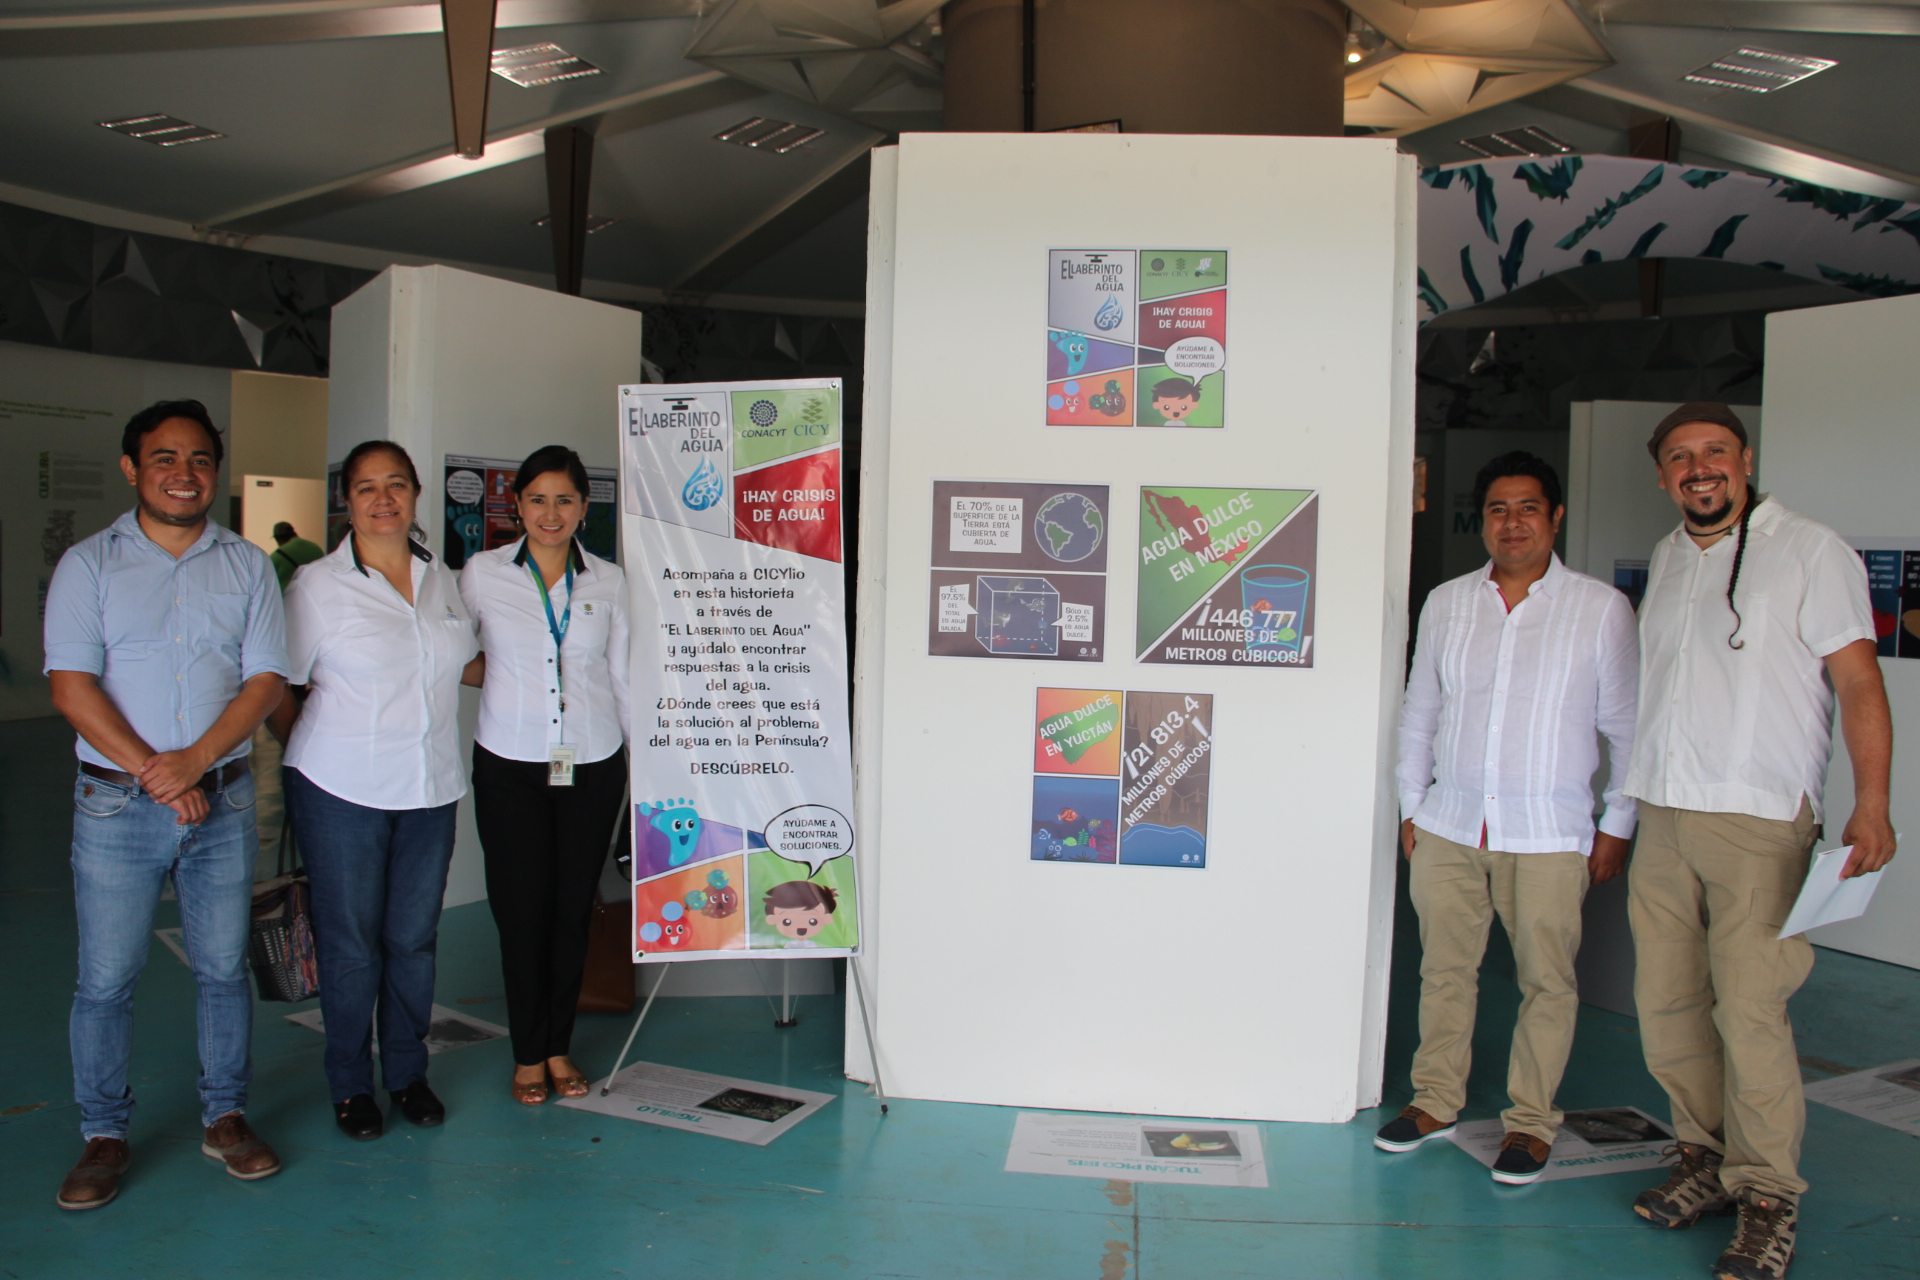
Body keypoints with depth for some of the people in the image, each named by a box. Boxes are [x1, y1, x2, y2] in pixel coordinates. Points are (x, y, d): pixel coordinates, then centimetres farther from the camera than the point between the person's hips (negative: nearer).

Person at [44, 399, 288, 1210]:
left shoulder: (246, 565, 6)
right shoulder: (89, 564, 2)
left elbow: (267, 680, -1)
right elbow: (71, 687, -6)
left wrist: (195, 760, -14)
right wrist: (151, 773, -13)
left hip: (223, 799, 1)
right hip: (115, 804, -1)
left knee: (224, 966, 9)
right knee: (106, 977, 4)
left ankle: (225, 1118, 23)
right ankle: (104, 1135, 20)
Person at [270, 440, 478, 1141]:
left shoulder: (441, 579, 8)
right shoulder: (318, 584, -5)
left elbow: (463, 661, 23)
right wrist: (317, 757, 1)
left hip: (430, 790, 4)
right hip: (343, 792, -3)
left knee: (414, 938, 9)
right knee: (351, 942, 5)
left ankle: (408, 1072, 25)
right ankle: (350, 1085, 21)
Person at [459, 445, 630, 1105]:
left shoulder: (609, 581, 5)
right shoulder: (482, 573, 2)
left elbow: (621, 675, 10)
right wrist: (492, 673, -4)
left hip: (592, 765, 1)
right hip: (509, 765, -1)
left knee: (573, 909, 7)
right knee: (521, 909, 2)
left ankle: (559, 1047, 23)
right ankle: (527, 1054, 18)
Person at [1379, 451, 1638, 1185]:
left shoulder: (1601, 609, -1)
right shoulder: (1445, 604, 7)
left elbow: (1625, 727, 2)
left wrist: (1617, 826, 1)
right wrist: (1410, 806, 12)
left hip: (1549, 835, -2)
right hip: (1449, 826, 3)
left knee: (1546, 980, 4)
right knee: (1445, 968, 10)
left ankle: (1530, 1121, 20)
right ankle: (1436, 1101, 26)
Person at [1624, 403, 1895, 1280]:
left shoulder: (1809, 550, -3)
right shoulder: (1666, 559, 16)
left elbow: (1857, 681, -7)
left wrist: (1871, 804, -18)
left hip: (1759, 822, -6)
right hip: (1663, 817, 6)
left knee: (1748, 1010, -8)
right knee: (1666, 1005, 9)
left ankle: (1769, 1198, 7)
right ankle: (1707, 1161, 25)